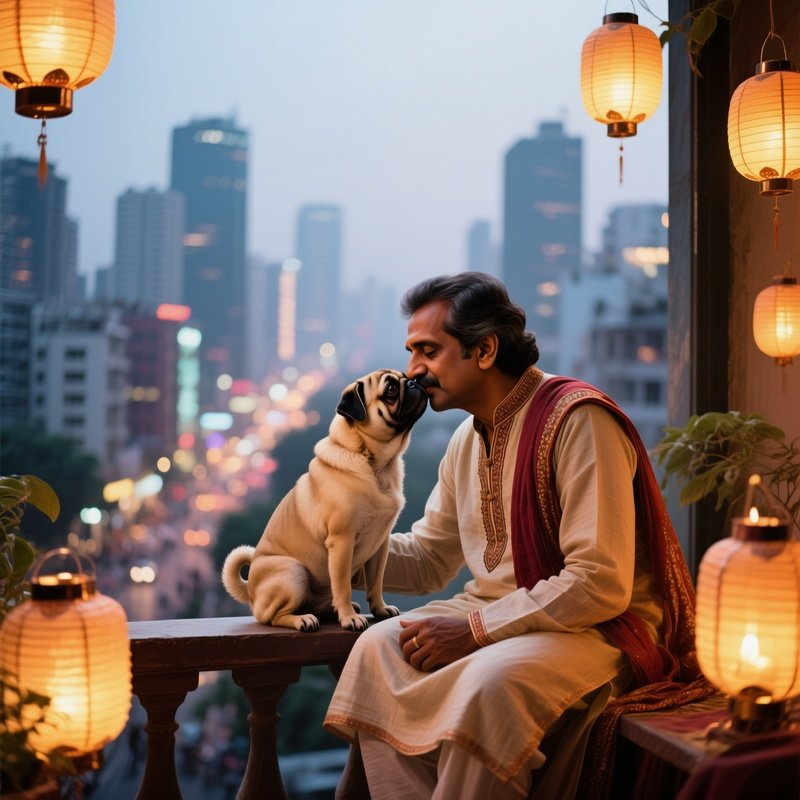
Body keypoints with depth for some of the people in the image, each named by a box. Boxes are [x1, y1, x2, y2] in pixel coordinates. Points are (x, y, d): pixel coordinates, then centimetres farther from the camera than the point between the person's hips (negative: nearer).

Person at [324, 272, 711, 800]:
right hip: (500, 614, 8)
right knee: (380, 647, -13)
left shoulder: (578, 419, -18)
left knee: (491, 679, -34)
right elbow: (427, 559, 19)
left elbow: (601, 584, -24)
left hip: (599, 628, -8)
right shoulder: (468, 440, 10)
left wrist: (477, 629, -22)